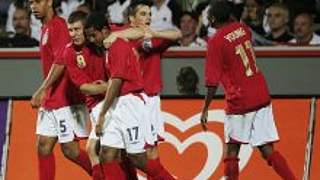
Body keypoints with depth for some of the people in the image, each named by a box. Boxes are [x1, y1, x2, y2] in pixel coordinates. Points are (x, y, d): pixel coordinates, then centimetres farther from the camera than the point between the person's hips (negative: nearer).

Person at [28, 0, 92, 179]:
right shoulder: (46, 28, 15)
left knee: (70, 149, -7)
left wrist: (42, 90, -25)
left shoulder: (58, 26, -13)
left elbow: (60, 63, -21)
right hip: (50, 101, 9)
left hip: (66, 101, -9)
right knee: (43, 146, 4)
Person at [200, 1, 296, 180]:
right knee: (267, 150, 5)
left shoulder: (216, 42, -12)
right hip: (262, 96, 6)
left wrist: (205, 109, -3)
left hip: (239, 101, -6)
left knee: (232, 150, 7)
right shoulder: (242, 28, 6)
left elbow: (213, 82, -12)